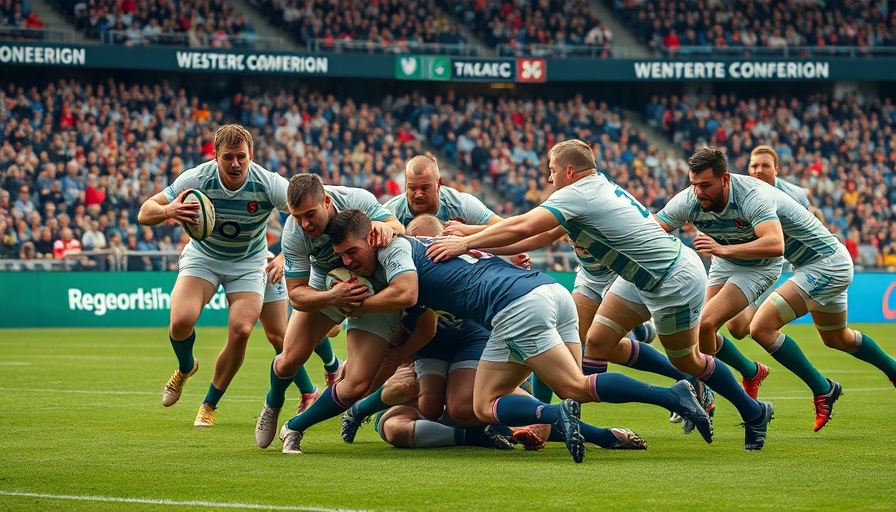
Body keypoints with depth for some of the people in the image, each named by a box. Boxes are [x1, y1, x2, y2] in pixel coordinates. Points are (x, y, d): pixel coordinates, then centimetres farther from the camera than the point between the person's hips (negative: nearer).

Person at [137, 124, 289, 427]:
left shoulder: (268, 184, -25)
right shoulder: (197, 179, -23)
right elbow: (144, 214, -19)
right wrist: (168, 211, -43)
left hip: (249, 263, 0)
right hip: (203, 256, 0)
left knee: (241, 330, -19)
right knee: (182, 319, -24)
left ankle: (209, 405, 5)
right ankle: (185, 368, 14)